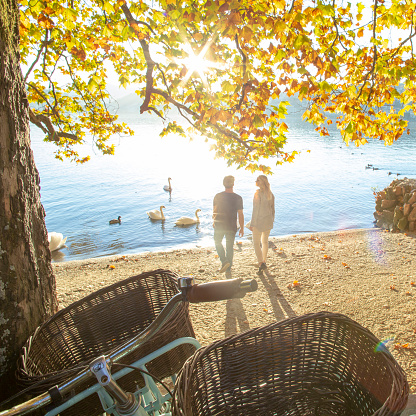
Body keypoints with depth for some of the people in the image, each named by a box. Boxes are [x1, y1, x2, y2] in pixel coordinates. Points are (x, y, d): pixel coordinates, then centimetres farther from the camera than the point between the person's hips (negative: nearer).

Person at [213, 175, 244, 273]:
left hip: (219, 225, 0)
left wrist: (214, 221, 21)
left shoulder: (218, 196, -7)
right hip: (231, 226, 0)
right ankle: (228, 267, 26)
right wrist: (242, 228, 3)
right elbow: (240, 214, -7)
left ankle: (224, 261, 1)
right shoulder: (238, 198, -9)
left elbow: (214, 211, 1)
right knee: (230, 246, 15)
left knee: (218, 242, 20)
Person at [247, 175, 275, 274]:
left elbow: (256, 209, -18)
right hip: (268, 221, 7)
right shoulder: (270, 193, 5)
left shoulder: (258, 193, -16)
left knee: (256, 243, 1)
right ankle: (264, 261, 30)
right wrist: (272, 220, 21)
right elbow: (272, 209, 10)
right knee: (265, 241, 19)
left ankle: (261, 263, -9)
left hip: (259, 221, -7)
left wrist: (252, 223, -13)